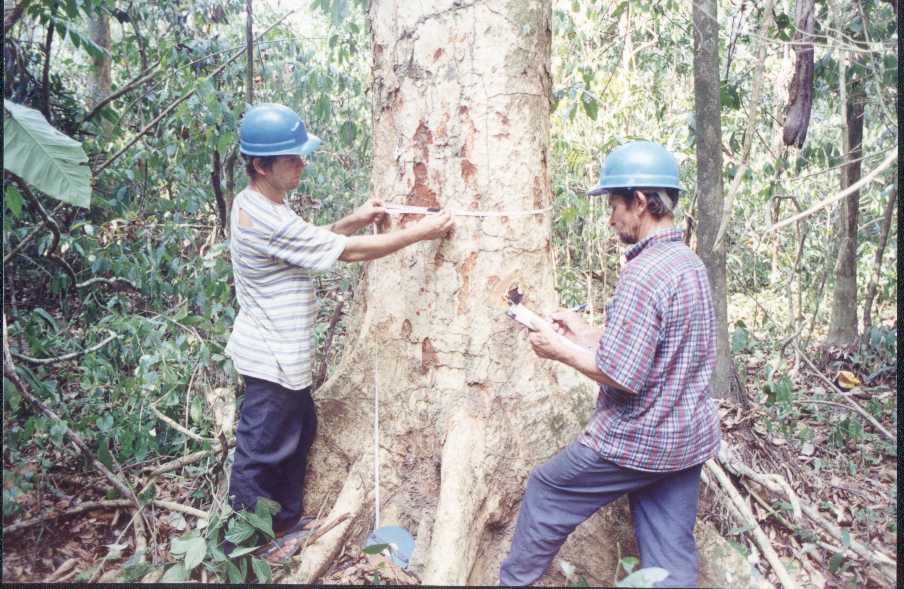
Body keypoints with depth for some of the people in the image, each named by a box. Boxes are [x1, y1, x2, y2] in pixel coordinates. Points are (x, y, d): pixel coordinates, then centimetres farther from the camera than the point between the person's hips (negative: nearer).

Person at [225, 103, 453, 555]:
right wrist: (421, 231, -15)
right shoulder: (268, 222, -28)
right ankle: (241, 546, 26)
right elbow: (351, 252, -23)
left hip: (281, 353, 10)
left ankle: (285, 521, 40)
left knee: (298, 433, 23)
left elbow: (310, 243, 15)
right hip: (272, 360, -10)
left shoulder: (256, 204, 3)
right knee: (259, 453, 7)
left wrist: (354, 220, 3)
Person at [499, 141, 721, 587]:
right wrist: (585, 333, 11)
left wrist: (562, 351, -10)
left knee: (546, 491, 14)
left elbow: (621, 377, -25)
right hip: (688, 438, 9)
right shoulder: (690, 263, 7)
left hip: (637, 439, -8)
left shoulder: (644, 272, -23)